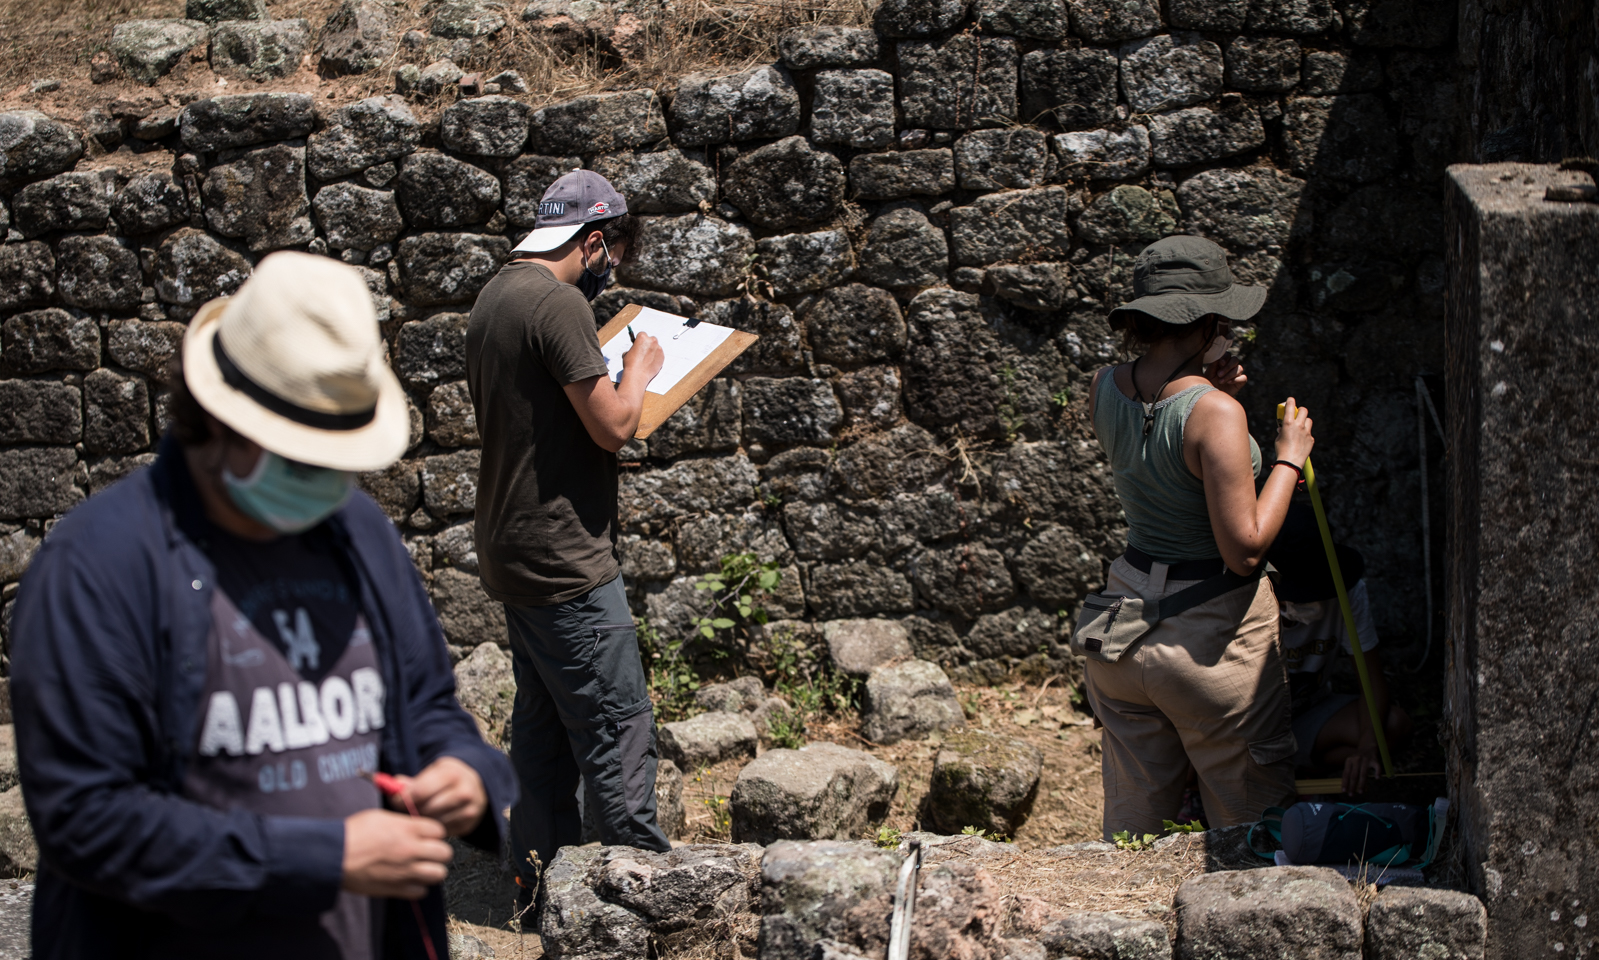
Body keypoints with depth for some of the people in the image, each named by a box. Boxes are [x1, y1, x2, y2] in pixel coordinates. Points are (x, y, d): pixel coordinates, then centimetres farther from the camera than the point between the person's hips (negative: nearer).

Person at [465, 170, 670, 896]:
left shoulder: (494, 298, 12)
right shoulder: (557, 303, -18)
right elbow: (613, 426, -19)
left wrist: (611, 381, 18)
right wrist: (637, 371, -1)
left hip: (512, 555, 10)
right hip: (565, 558, -10)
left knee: (543, 720, 15)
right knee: (618, 721, -4)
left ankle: (540, 874, 21)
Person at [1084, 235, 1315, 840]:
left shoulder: (1106, 389, -2)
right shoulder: (1215, 414, -23)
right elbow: (1245, 549, -21)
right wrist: (1290, 457, -10)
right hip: (1213, 633, -7)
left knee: (1133, 823, 19)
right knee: (1251, 831, 10)